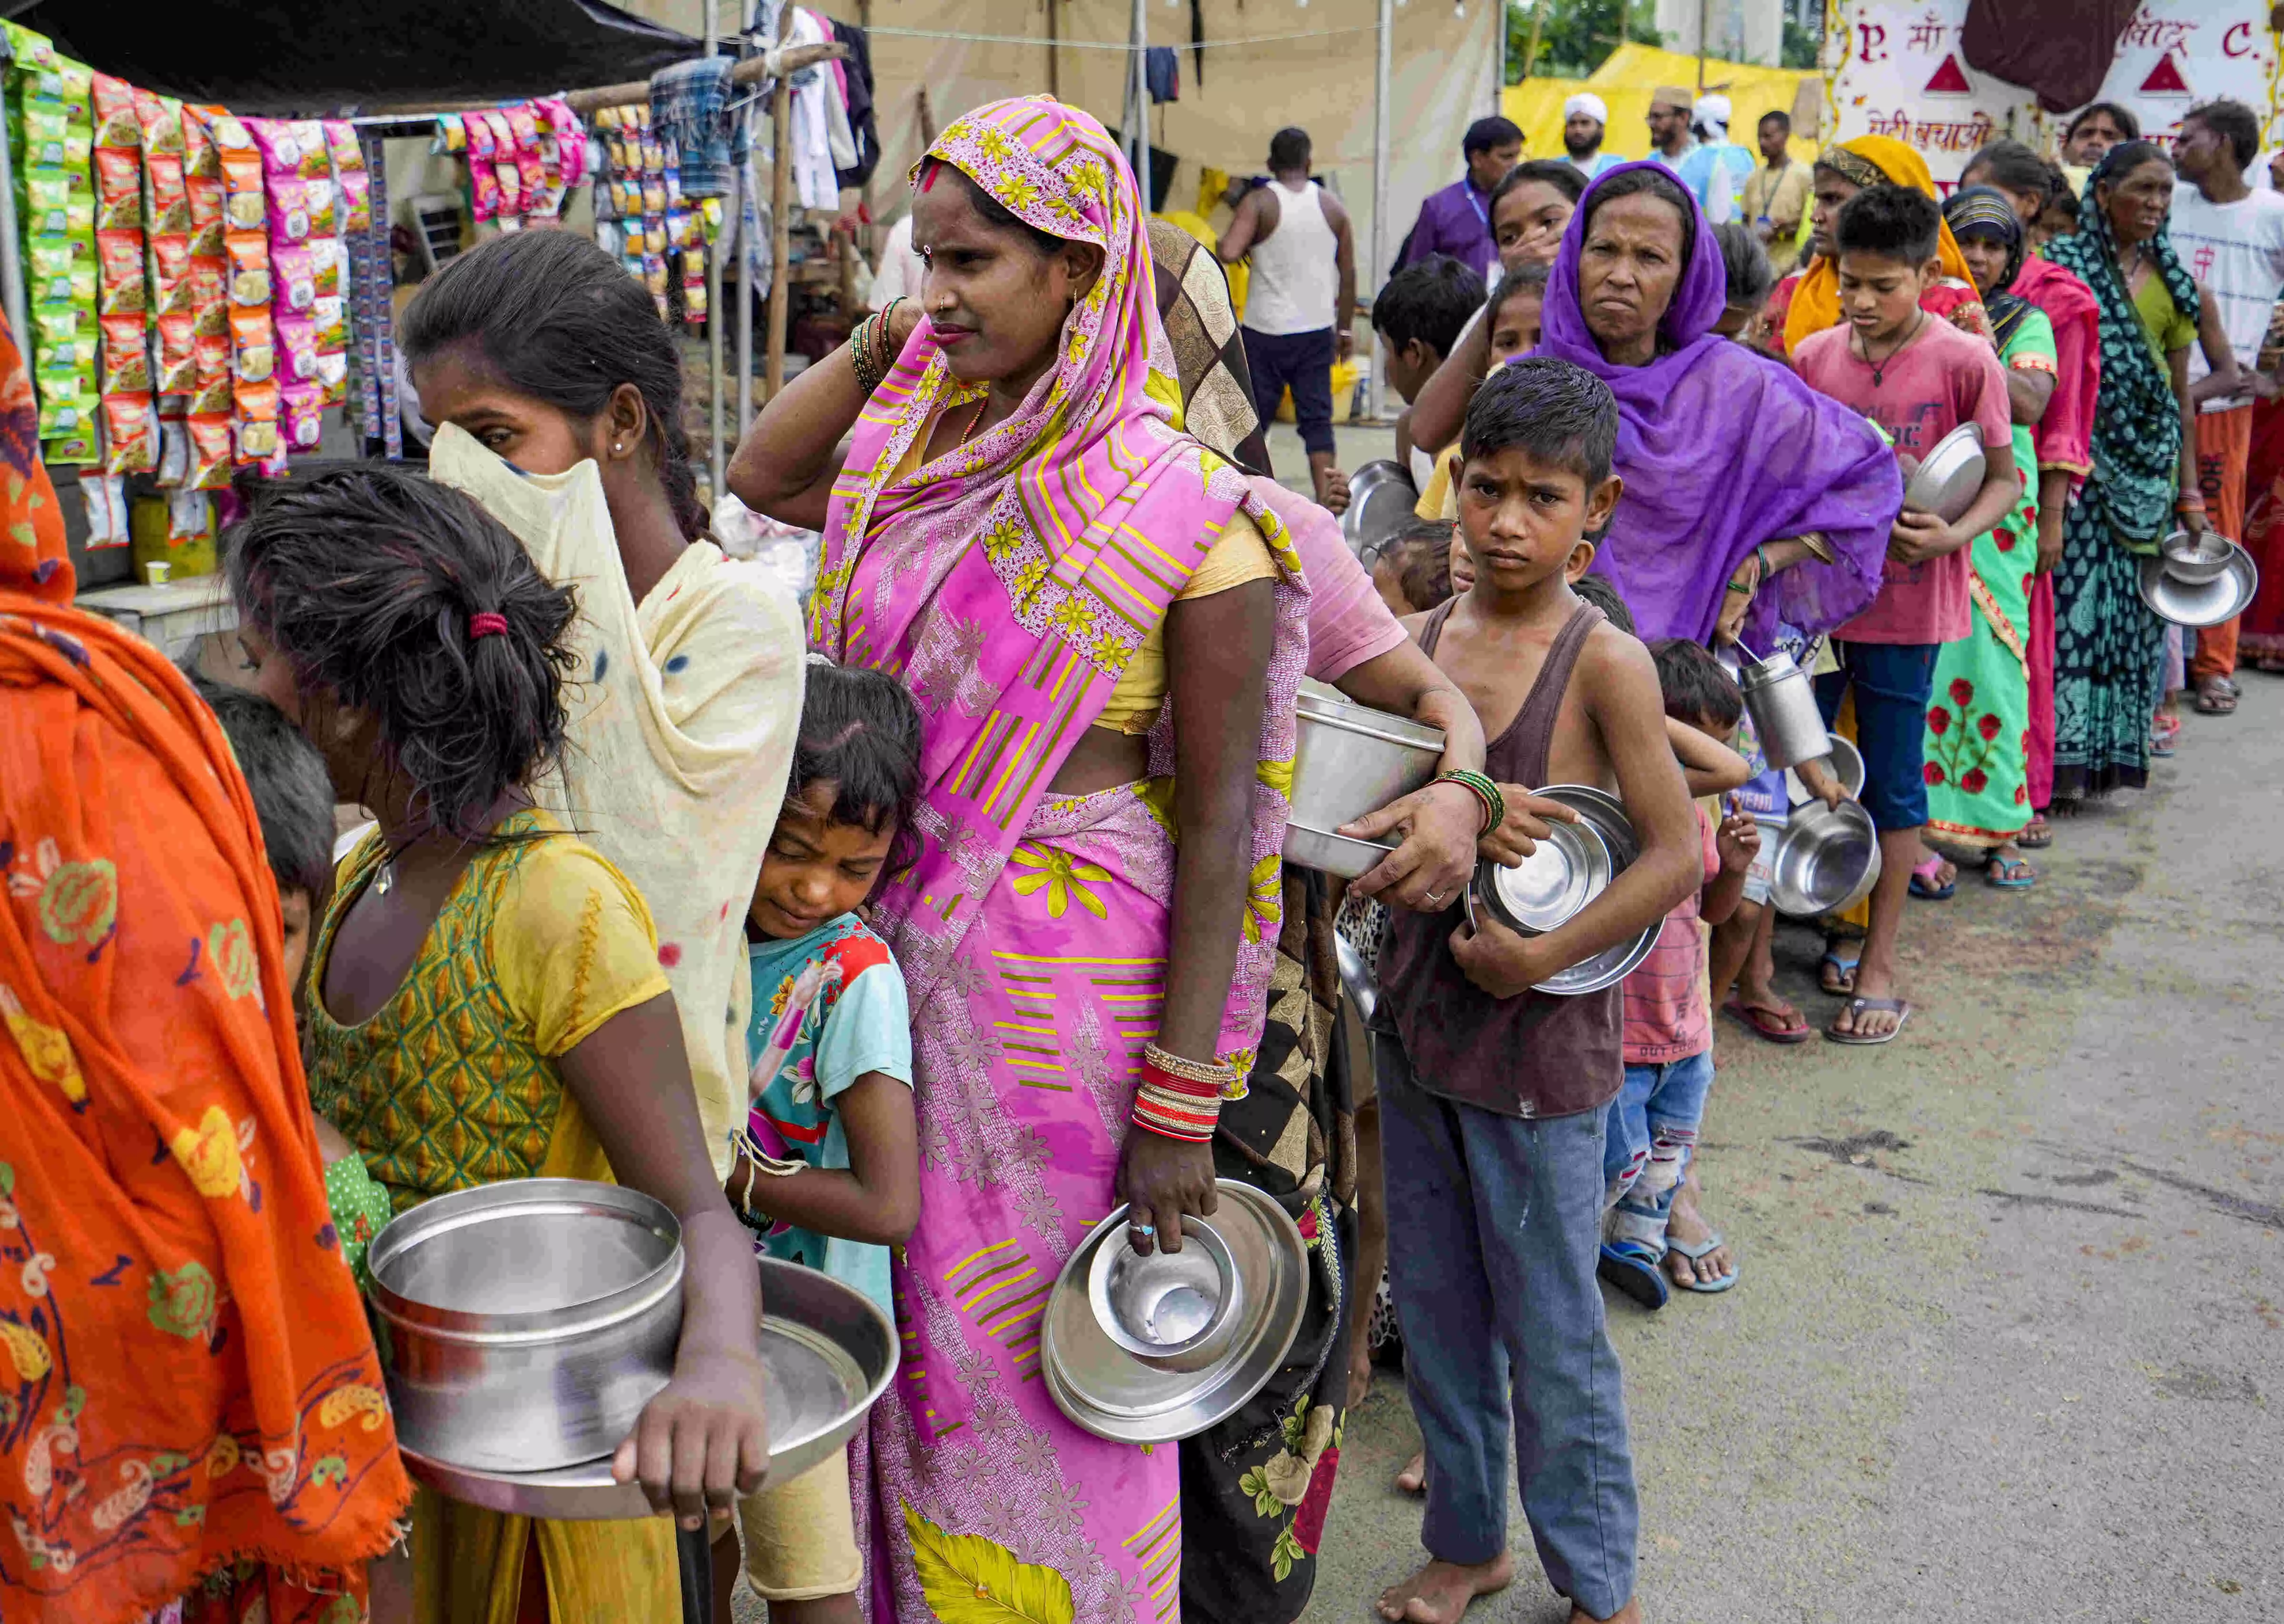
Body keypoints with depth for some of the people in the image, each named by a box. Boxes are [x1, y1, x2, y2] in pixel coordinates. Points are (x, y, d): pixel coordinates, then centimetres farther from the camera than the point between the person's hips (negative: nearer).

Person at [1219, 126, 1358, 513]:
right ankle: (1327, 497, -1)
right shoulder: (1331, 206, 5)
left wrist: (1218, 246, 1)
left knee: (1252, 417, 8)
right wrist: (1345, 329, 18)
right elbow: (1348, 274, 9)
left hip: (1266, 331, -3)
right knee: (1317, 419, 6)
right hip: (1317, 330, 3)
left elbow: (1229, 253, -23)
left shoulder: (1260, 202, -7)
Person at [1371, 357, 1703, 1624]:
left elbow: (1677, 856, -15)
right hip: (1416, 1013, 5)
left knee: (1551, 1326, 7)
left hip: (1539, 1035, -5)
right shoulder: (1424, 639, 3)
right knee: (1433, 1307, 17)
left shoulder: (1604, 661, -12)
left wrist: (1544, 955, -19)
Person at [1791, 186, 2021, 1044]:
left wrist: (1952, 535, -19)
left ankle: (1878, 964, 19)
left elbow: (2004, 479, -1)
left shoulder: (1965, 361, -7)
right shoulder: (1812, 357, 3)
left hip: (1906, 603, -3)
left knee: (1892, 785, 7)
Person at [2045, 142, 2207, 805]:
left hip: (2148, 464, 5)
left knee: (2132, 599, 5)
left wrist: (2190, 493, 12)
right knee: (2077, 593, -9)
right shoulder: (2064, 266, -1)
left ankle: (2112, 747, 13)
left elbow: (2181, 396, 15)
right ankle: (2063, 753, -6)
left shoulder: (2173, 284, 13)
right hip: (2082, 456, -5)